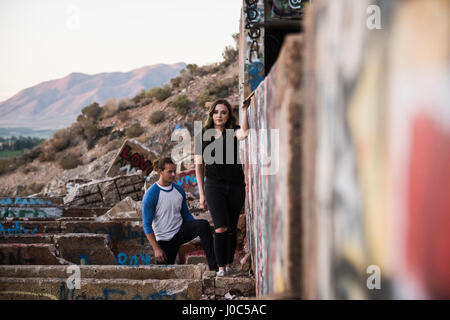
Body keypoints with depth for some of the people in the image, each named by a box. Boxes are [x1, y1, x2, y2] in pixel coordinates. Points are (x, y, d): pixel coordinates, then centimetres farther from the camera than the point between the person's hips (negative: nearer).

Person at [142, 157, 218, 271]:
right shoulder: (150, 195, -15)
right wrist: (156, 249, -19)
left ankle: (213, 266, -27)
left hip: (181, 231, 4)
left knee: (204, 224, -24)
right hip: (165, 240, -3)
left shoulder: (179, 190, 1)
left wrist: (198, 230, -1)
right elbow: (147, 224, -14)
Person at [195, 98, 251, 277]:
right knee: (221, 228, -15)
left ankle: (229, 264, 21)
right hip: (214, 186, -1)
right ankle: (221, 267, -8)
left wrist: (244, 110, -23)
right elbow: (199, 166, 9)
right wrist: (201, 193, 5)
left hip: (236, 186, 1)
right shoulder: (202, 136, 6)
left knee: (231, 229, 7)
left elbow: (244, 133, -26)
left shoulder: (233, 132, 2)